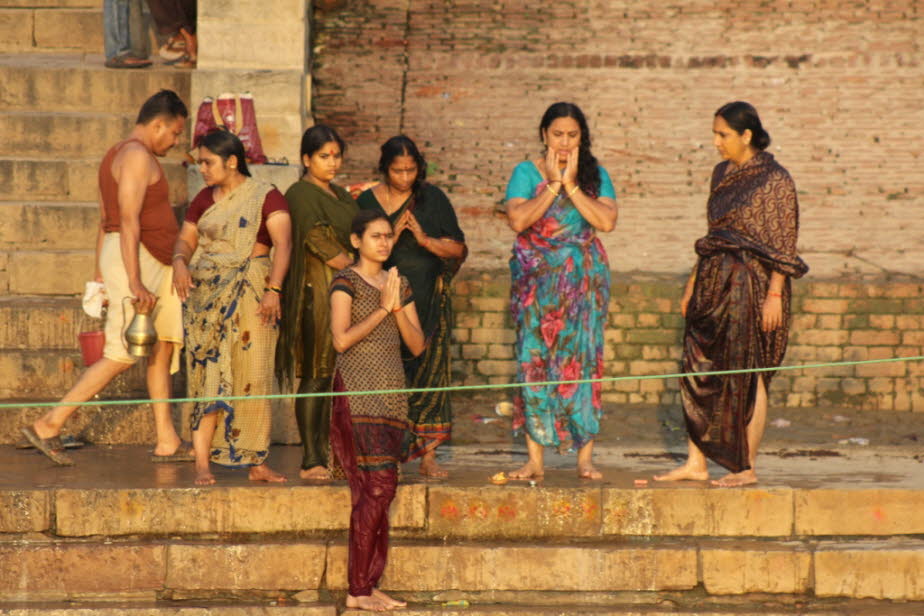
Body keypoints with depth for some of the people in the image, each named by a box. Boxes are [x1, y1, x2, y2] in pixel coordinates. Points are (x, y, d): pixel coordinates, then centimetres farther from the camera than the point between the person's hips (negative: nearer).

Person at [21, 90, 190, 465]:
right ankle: (48, 426, -9)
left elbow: (104, 221, 20)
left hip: (153, 265, 11)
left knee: (164, 348, 8)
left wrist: (100, 277, 21)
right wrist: (134, 283, -26)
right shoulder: (137, 156, -14)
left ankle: (168, 443, 8)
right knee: (121, 356, -10)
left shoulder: (116, 156, 18)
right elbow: (127, 220, -22)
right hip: (136, 261, -11)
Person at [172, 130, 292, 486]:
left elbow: (283, 244, -11)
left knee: (252, 377, -2)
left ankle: (256, 462, 3)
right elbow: (186, 239, 15)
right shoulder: (204, 199, 14)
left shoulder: (266, 198, -2)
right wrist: (179, 262, -8)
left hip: (251, 293, -3)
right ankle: (202, 463, -9)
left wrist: (274, 290, -21)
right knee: (208, 374, -5)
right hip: (206, 293, 3)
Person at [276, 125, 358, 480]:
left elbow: (354, 238, 24)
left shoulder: (339, 195, 22)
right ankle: (310, 461, -9)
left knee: (333, 376, 6)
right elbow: (320, 243, -13)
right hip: (316, 288, -8)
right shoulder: (301, 195, -5)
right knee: (316, 375, -9)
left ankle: (326, 453, 8)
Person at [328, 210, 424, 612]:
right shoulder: (346, 282, -4)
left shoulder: (398, 283, 16)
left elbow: (417, 345, 10)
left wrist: (398, 308, -5)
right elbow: (341, 339, -16)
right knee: (378, 486, -13)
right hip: (358, 394, -7)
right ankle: (358, 590, -9)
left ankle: (369, 585, 7)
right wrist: (382, 308, -14)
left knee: (378, 492, 4)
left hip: (391, 392, 7)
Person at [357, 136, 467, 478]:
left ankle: (427, 455, -2)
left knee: (429, 371, -4)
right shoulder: (367, 202, 4)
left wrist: (425, 239, -11)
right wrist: (393, 235, -13)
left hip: (429, 303, 1)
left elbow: (457, 248, 5)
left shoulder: (432, 199, 5)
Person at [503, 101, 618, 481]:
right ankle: (535, 460, 0)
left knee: (582, 360, -3)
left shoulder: (595, 175, 7)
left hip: (584, 278, 0)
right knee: (534, 360, -4)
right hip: (536, 278, 0)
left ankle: (585, 458, 2)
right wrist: (553, 184, -11)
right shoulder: (526, 173, 4)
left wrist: (571, 184, -10)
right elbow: (518, 219, -11)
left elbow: (607, 221, -9)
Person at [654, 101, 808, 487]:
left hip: (752, 285, -8)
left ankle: (747, 467, 5)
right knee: (699, 371, 4)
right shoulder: (722, 174, 13)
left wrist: (774, 295, -17)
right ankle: (696, 463, 9)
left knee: (747, 375, -3)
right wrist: (693, 283, 17)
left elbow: (784, 243, -11)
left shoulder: (774, 179, -9)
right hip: (715, 282, 8)